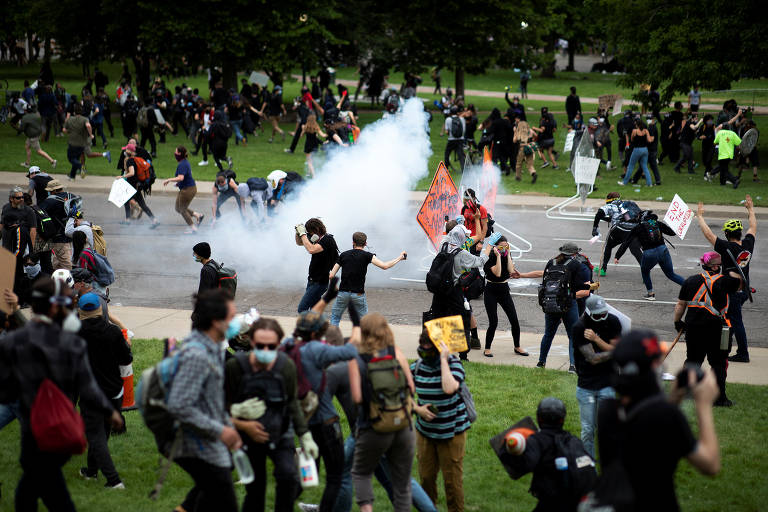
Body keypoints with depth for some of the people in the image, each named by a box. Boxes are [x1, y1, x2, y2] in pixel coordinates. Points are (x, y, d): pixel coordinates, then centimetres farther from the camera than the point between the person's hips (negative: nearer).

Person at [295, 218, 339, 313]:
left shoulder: (327, 240, -18)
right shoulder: (317, 238, 8)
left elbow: (311, 250, -34)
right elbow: (299, 243, 22)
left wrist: (303, 234, -25)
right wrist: (298, 233, 1)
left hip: (319, 282, -9)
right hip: (313, 280, 9)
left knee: (302, 308, -14)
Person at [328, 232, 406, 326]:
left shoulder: (343, 255, 6)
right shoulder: (366, 256, -4)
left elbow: (331, 276, 4)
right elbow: (384, 266, -13)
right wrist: (399, 258, -1)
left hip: (343, 293, 2)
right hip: (358, 294, -2)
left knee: (335, 318, 15)